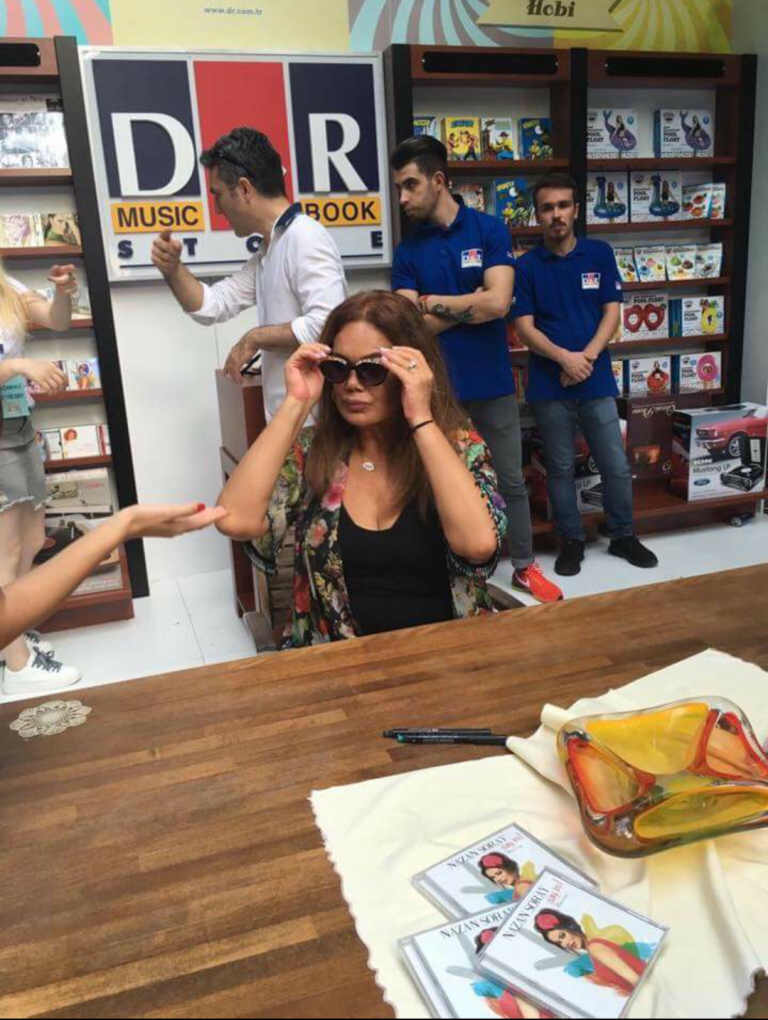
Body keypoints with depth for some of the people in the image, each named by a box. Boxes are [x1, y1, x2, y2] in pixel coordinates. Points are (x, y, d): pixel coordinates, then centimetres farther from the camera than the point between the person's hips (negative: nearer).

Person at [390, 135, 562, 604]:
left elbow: (498, 303, -15)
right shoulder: (407, 251, 2)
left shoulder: (490, 230, -3)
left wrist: (434, 302, -8)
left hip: (493, 383, -1)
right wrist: (470, 305, -10)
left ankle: (525, 565, 29)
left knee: (511, 481, 12)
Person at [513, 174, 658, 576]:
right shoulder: (526, 266, -1)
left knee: (617, 466, 8)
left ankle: (623, 536, 27)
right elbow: (524, 327, -6)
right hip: (549, 386, -1)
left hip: (597, 381, 1)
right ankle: (572, 540, 24)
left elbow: (612, 313, 1)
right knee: (561, 468, 8)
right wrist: (564, 358, -21)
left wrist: (587, 356, -15)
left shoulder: (600, 254, 4)